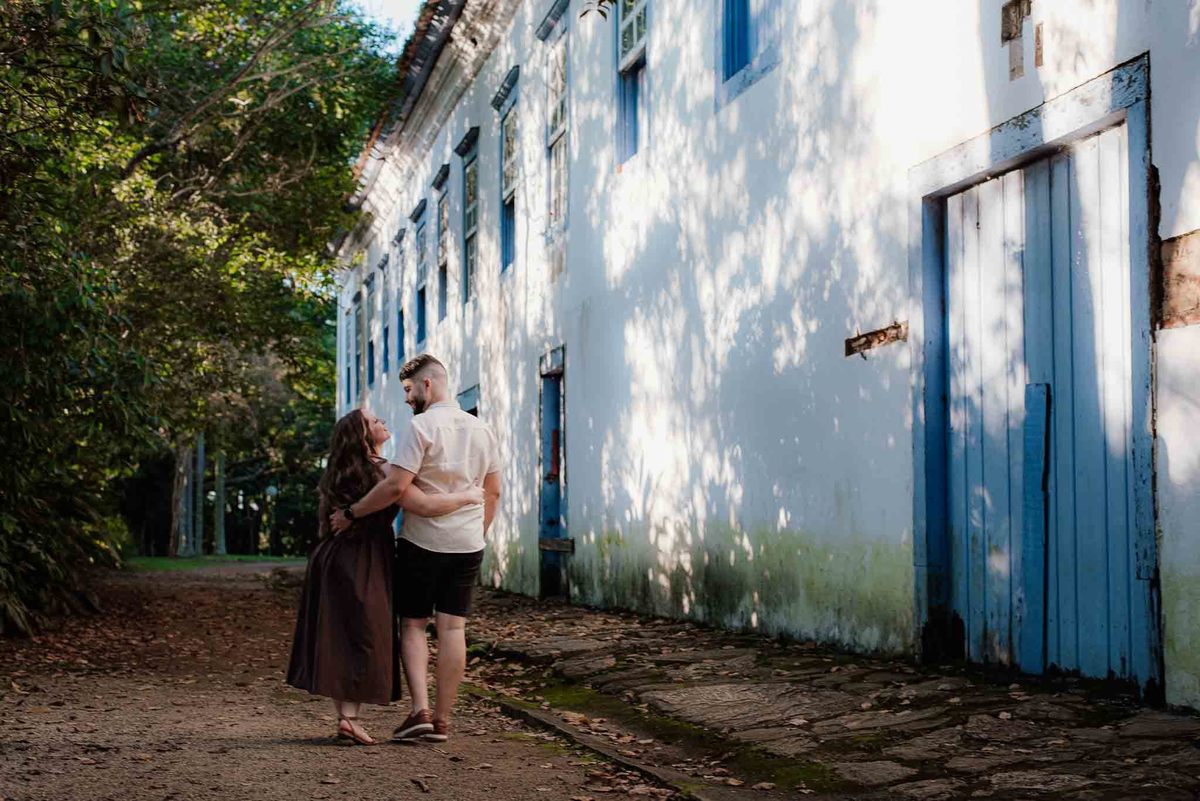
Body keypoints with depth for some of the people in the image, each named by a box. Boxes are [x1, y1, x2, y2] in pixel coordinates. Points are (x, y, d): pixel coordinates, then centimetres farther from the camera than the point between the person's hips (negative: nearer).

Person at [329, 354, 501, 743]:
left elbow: (396, 486, -21)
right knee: (453, 628, 5)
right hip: (467, 544, 5)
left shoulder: (421, 427, -14)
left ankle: (420, 710, -6)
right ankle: (442, 720, 7)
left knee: (412, 625, 7)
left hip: (422, 543, -5)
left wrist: (351, 513, -12)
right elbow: (493, 491, 13)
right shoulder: (481, 429, 8)